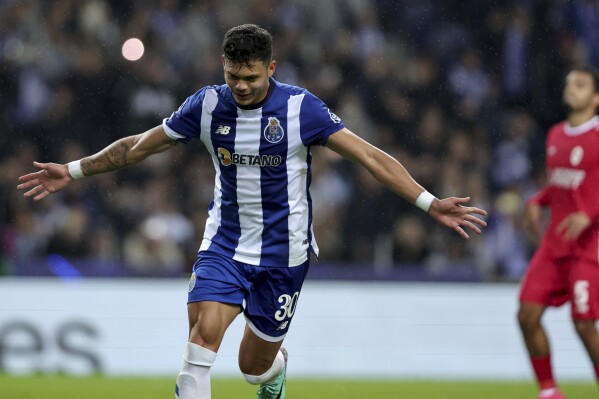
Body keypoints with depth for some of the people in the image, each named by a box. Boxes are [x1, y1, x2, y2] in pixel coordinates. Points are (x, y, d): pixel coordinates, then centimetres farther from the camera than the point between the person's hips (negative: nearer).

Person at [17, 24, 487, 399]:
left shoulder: (300, 108, -15)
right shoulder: (207, 105, -6)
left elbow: (369, 155, -16)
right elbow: (139, 146, 7)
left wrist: (429, 203, -25)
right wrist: (73, 171, 8)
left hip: (283, 250, -1)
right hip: (225, 244, 1)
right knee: (204, 332, -23)